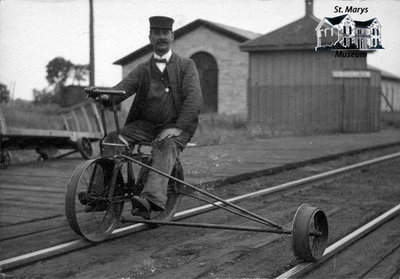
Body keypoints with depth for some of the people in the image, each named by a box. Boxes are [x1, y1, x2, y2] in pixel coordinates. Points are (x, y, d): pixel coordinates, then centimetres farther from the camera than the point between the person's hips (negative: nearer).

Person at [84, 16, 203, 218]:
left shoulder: (186, 66, 5)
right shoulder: (143, 69, 15)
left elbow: (194, 99, -8)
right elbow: (123, 88, -2)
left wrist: (178, 127, -23)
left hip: (174, 126, -4)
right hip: (145, 124, 4)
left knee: (166, 146, -36)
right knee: (112, 139, -20)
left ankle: (152, 198, -54)